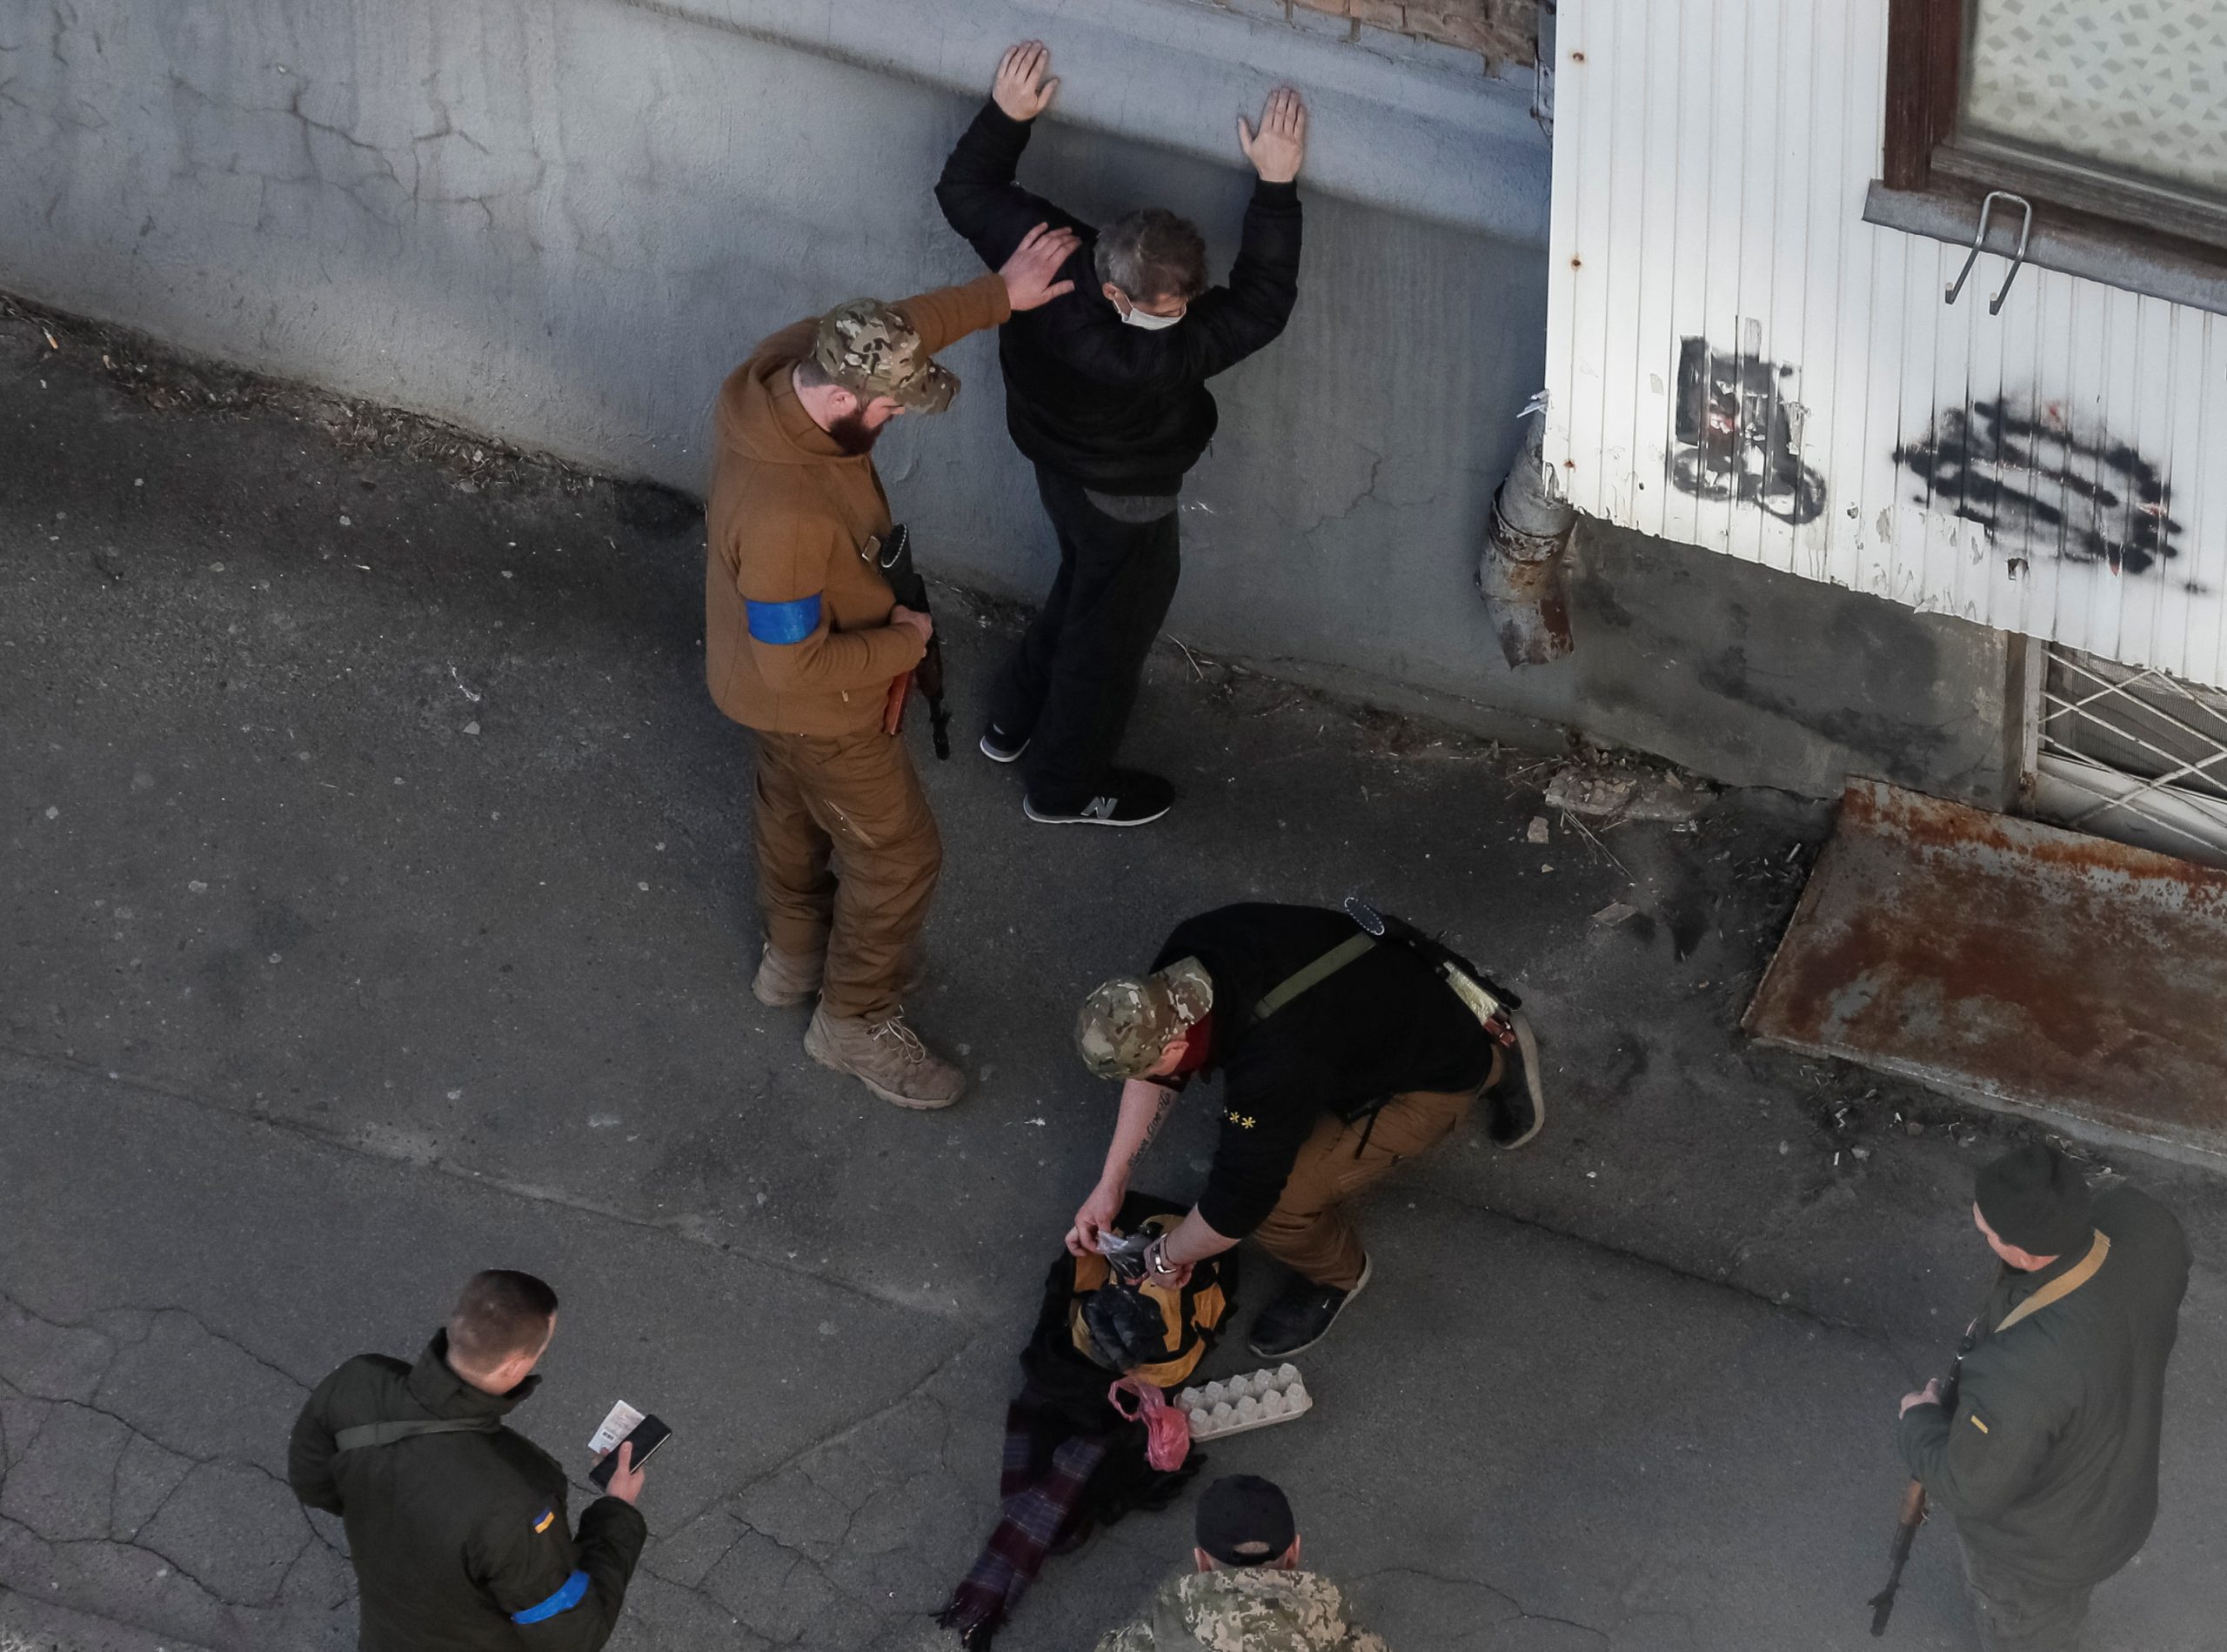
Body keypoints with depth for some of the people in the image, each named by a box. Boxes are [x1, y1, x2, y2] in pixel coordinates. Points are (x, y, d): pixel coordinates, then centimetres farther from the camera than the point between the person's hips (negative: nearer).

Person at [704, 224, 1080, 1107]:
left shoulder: (791, 359, -22)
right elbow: (796, 666, -33)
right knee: (897, 856, 13)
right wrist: (905, 643, -19)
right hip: (818, 704, -8)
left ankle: (795, 956, 57)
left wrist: (1000, 293, 0)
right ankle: (856, 1021, 35)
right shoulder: (785, 519, -46)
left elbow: (896, 330, 0)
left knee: (795, 806, 32)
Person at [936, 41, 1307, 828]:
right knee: (1110, 634, 19)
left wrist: (1006, 114, -8)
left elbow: (964, 191, -13)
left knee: (1082, 588, 34)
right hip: (1125, 504, -7)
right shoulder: (1152, 358, -46)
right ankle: (1064, 787, 41)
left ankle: (1013, 723, 53)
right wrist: (1275, 184, -40)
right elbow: (1260, 304, -39)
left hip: (1056, 464, 7)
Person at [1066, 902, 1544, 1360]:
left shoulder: (1272, 1069, -40)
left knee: (1276, 1203, -19)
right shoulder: (1189, 952, -18)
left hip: (1441, 1076, -8)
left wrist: (1168, 1257, -9)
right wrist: (1110, 1183, 4)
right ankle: (1495, 1061, 32)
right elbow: (1156, 1074, 1)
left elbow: (1236, 1204, -28)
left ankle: (1336, 1277, 16)